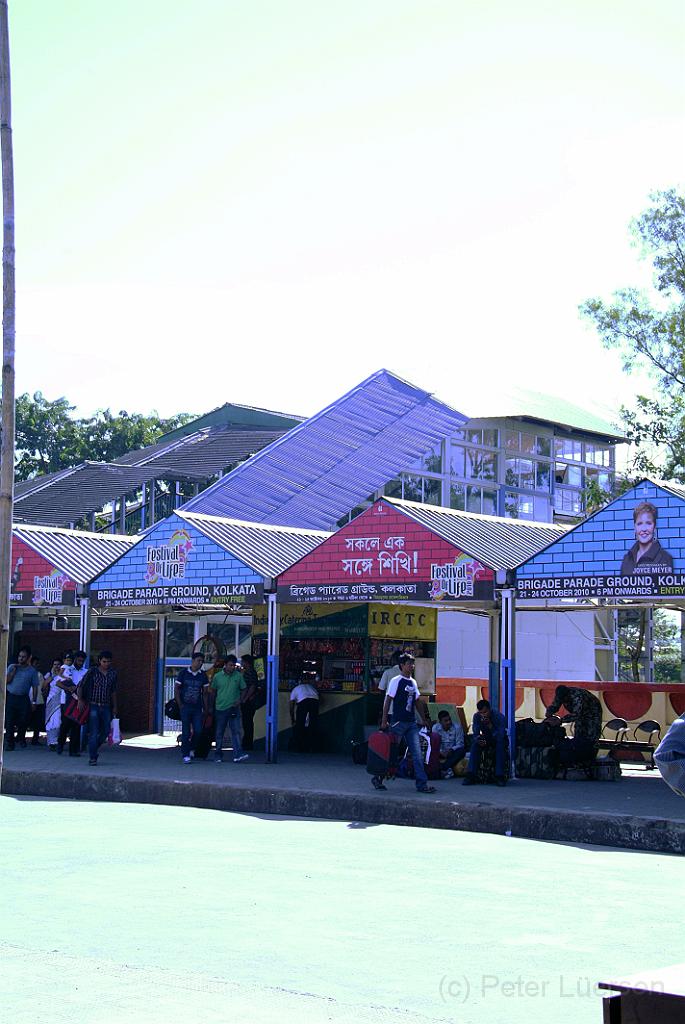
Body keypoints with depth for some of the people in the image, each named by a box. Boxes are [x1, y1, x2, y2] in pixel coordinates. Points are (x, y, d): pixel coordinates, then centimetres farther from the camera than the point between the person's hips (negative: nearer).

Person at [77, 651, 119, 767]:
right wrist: (80, 700, -15)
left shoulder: (113, 673, 8)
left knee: (105, 732, 7)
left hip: (106, 707, 4)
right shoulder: (92, 672, -4)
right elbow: (80, 686, -3)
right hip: (93, 706, -4)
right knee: (94, 733, -8)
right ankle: (92, 757, -3)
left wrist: (115, 706, 18)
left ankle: (94, 749, 31)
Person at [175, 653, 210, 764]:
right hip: (185, 707, -2)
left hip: (197, 708, 2)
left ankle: (192, 748, 21)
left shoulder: (203, 675, 6)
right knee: (186, 732, -3)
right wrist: (180, 704, -4)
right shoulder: (183, 673, 0)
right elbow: (176, 689, 3)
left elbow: (204, 693, 11)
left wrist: (205, 709, 7)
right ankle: (185, 755, 5)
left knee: (198, 731, -4)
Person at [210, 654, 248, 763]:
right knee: (219, 733, 8)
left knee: (236, 731, -10)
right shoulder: (218, 676, 1)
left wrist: (240, 700, -5)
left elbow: (244, 689, 10)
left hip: (234, 708, 0)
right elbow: (212, 691, 12)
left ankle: (238, 754, -16)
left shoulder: (238, 676, 2)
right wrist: (214, 703, 6)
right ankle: (218, 755, 19)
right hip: (220, 708, 0)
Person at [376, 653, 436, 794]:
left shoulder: (413, 682, 14)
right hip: (398, 722, -6)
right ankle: (377, 778, 17)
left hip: (411, 723, 6)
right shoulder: (396, 681, -6)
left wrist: (424, 719, 21)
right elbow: (388, 700, -8)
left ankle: (422, 784, -4)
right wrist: (384, 720, -12)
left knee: (417, 754, -2)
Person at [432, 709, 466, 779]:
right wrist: (441, 752, -28)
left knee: (461, 750, -32)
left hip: (452, 752, -1)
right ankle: (447, 769, -39)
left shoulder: (457, 727, -10)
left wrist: (451, 750, -31)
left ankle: (443, 769, -38)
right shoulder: (435, 728, -6)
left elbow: (460, 744, -12)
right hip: (441, 753, 1)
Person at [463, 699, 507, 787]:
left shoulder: (499, 717, -25)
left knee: (500, 742, -37)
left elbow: (500, 736, -33)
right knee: (475, 743, -28)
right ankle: (471, 776, -31)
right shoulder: (476, 717, -14)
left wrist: (490, 725, -43)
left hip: (498, 740, -3)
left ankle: (499, 776, -36)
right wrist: (478, 739, -39)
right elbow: (475, 734, -16)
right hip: (486, 739, 3)